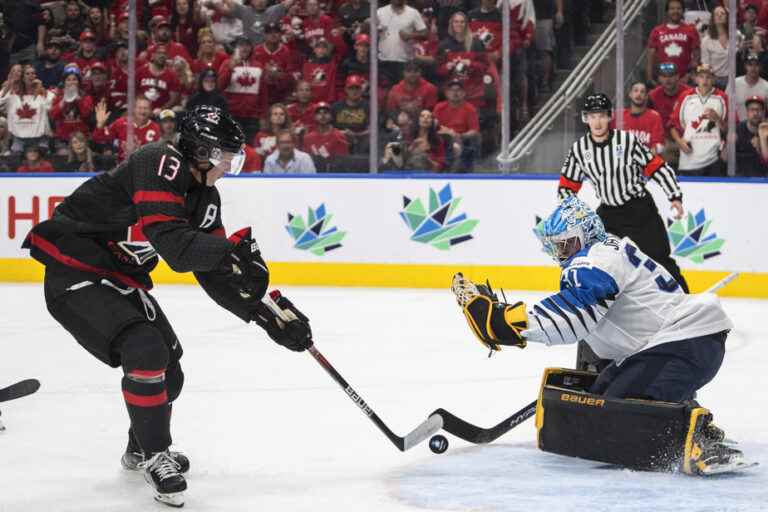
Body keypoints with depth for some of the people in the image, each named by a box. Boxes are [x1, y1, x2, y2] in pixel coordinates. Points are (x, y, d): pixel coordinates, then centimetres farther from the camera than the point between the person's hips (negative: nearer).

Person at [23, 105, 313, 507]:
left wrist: (264, 313, -2)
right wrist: (232, 249, -43)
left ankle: (141, 448, 38)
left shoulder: (205, 196, 5)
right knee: (145, 351, -23)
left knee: (169, 367, 13)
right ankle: (154, 456, -8)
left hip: (121, 278, 10)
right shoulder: (161, 165, -23)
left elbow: (214, 275, 7)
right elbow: (172, 243, -35)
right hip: (75, 273, -10)